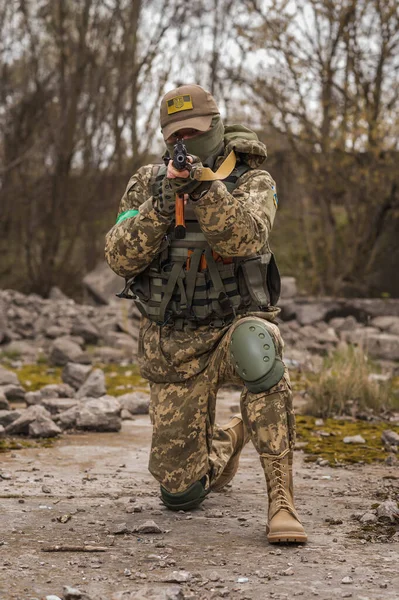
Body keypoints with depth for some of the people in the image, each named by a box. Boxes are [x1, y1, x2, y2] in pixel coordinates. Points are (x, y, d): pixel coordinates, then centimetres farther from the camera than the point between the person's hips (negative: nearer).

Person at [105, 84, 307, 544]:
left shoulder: (252, 182, -5)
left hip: (234, 327, -2)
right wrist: (160, 205, -24)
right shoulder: (147, 183, 2)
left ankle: (280, 501, -37)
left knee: (255, 346, -42)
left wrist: (204, 190, -39)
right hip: (173, 347, 3)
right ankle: (227, 441, 41)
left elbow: (245, 238, -26)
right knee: (179, 490, 3)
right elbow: (121, 258, -10)